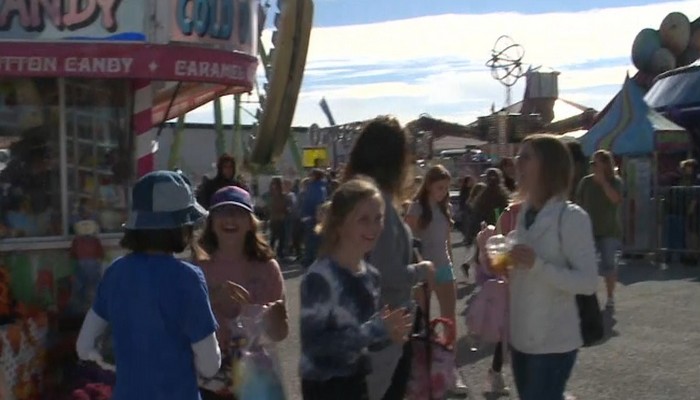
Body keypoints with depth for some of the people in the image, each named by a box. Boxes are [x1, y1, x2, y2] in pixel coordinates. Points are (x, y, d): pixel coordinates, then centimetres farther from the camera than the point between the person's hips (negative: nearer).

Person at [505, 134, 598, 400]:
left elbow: (588, 282, -18)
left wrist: (538, 265, -27)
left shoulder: (571, 217, -13)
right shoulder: (521, 214, 5)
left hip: (553, 341, -7)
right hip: (520, 337, 7)